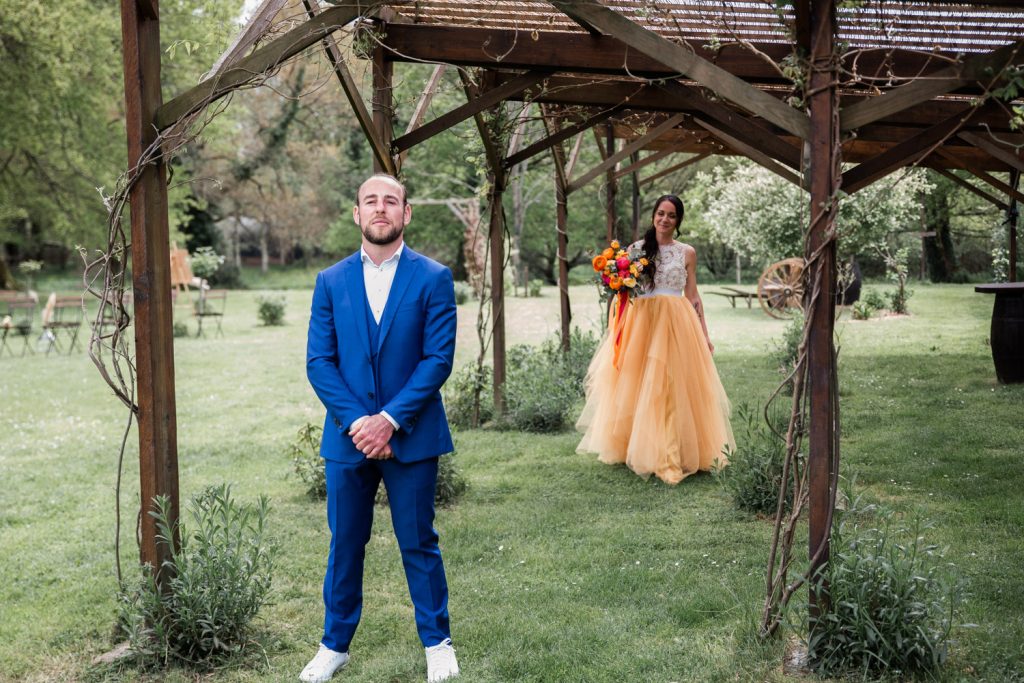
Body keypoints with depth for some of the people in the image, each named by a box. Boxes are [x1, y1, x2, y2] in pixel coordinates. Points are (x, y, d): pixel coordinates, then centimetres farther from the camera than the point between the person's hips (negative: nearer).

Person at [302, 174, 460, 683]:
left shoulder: (434, 278, -2)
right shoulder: (331, 281, 5)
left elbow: (438, 359, -8)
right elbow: (318, 362, 0)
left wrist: (390, 420, -15)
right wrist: (357, 421, -13)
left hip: (412, 437, -2)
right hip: (347, 436, 2)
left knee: (419, 543, 8)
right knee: (344, 545, 12)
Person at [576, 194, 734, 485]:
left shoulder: (687, 252, 9)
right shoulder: (636, 249, 8)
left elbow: (693, 296, 10)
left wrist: (704, 334, 8)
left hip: (677, 323, 0)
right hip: (641, 320, 0)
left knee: (675, 388, -4)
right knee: (638, 385, 0)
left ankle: (674, 453, 3)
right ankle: (637, 448, 11)